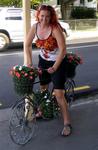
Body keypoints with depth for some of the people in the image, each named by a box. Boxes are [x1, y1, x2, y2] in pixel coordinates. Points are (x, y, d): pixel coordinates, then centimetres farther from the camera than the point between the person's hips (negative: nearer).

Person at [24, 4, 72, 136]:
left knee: (58, 94, -9)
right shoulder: (35, 27, -9)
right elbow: (27, 45, -1)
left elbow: (63, 49, -27)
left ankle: (67, 124, 2)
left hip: (57, 62, -5)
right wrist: (28, 62, -10)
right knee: (43, 88, 18)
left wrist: (54, 67, -28)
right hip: (43, 61, 6)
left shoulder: (55, 28, -25)